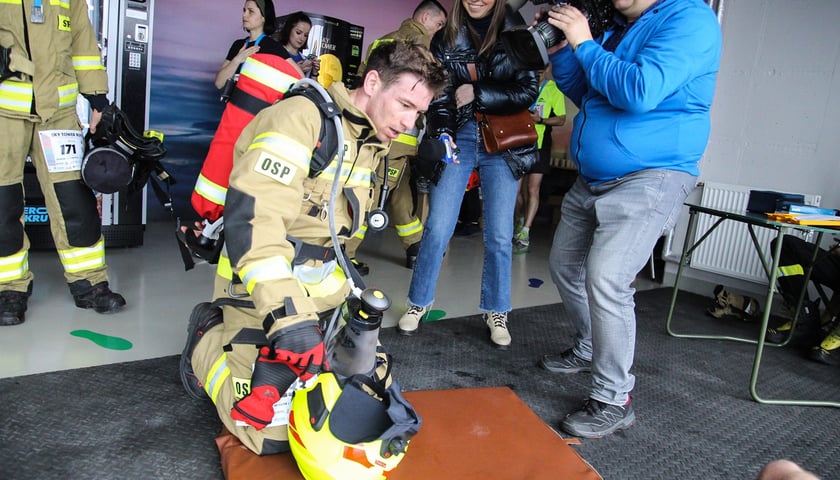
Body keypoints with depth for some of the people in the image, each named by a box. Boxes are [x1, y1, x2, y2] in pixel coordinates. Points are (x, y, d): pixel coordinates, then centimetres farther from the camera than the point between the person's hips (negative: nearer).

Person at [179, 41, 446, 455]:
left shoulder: (374, 144, 9)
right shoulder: (302, 118, -19)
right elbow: (251, 216, -30)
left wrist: (345, 296, 17)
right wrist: (288, 316, -36)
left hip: (322, 297, 8)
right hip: (266, 294, -8)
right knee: (269, 433, -8)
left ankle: (233, 336, 26)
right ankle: (207, 344, 17)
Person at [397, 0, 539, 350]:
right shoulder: (445, 39, 6)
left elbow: (527, 92, -7)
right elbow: (439, 94, 2)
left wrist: (477, 93, -13)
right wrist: (441, 135, -14)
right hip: (457, 139, 1)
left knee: (499, 235, 2)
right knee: (438, 227, -2)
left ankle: (496, 312, 19)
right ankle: (419, 302, 18)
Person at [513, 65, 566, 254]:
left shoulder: (554, 90, -1)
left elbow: (561, 119, 0)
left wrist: (541, 119, -15)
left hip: (539, 144, -3)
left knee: (532, 189, -8)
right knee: (517, 188, 8)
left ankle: (524, 235, -7)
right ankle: (520, 222, 32)